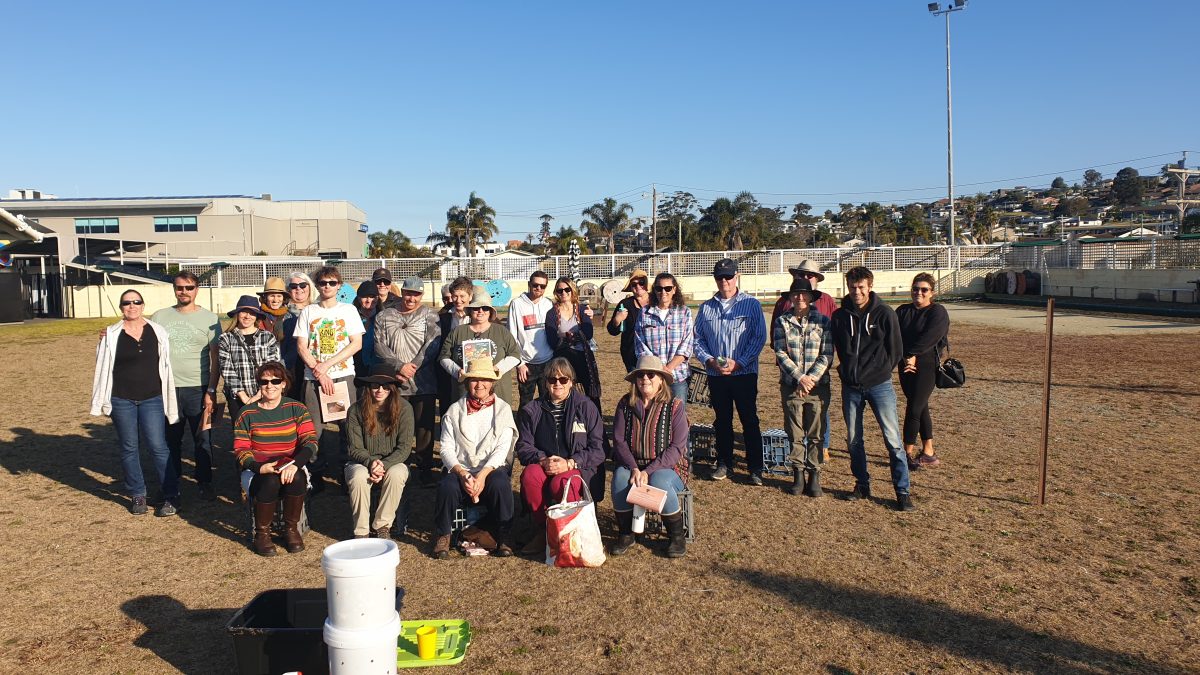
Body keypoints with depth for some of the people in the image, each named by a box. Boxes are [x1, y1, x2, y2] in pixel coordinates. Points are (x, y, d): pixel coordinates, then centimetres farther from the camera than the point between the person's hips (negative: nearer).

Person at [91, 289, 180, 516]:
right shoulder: (111, 334, 0)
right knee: (128, 448, 9)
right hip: (122, 399, 1)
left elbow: (166, 365, 7)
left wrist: (168, 401, 6)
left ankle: (171, 496, 3)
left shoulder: (157, 332, 2)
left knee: (157, 446, -5)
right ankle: (137, 495, 21)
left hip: (152, 398, -1)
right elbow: (103, 367, 10)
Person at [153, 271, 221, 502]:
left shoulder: (209, 319, 1)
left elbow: (215, 358, -1)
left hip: (198, 389, -2)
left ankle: (205, 483, 15)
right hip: (167, 388, 2)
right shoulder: (160, 317, 9)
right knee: (170, 439, 10)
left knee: (203, 439, 3)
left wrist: (211, 390, -7)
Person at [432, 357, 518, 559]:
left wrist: (483, 474, -19)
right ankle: (442, 537, -8)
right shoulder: (455, 410, 8)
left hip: (492, 469, 0)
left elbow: (502, 448, -3)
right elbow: (446, 448, 1)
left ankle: (502, 539, -15)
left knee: (500, 485, -34)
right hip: (460, 469, 1)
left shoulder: (502, 409, 7)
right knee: (447, 487, -32)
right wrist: (462, 473, -18)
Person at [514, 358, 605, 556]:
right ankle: (542, 530, -14)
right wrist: (543, 460, -16)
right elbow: (523, 446, 5)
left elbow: (598, 449, -2)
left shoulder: (586, 407, 3)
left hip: (580, 468, -3)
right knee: (529, 475, -31)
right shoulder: (531, 410, 10)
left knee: (560, 483, -35)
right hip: (543, 466, 3)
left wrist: (569, 463, -17)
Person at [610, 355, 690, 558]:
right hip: (632, 465, 2)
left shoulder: (674, 406, -6)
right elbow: (618, 440, -5)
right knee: (620, 477, -30)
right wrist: (634, 469, -22)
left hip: (668, 468, -2)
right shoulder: (625, 404, 2)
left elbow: (677, 447, -13)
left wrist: (649, 471, -23)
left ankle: (677, 536, -9)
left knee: (659, 481, -35)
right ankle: (625, 534, -10)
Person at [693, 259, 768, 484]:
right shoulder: (706, 307, 10)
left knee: (750, 421, -1)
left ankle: (756, 468, 6)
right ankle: (724, 463, 23)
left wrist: (738, 362, -14)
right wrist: (709, 360, -8)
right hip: (716, 375, 3)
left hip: (744, 373, -3)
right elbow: (698, 339, 10)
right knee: (722, 421, 11)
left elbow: (759, 337, -5)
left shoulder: (751, 305, 0)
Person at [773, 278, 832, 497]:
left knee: (816, 434, 3)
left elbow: (827, 355, -2)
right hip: (791, 386, 0)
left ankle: (814, 475, 12)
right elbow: (781, 354, -3)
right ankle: (798, 474, 16)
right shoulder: (782, 322, 4)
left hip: (818, 385, 0)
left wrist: (812, 378, -13)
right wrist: (800, 377, -13)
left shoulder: (823, 321, 3)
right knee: (795, 434, 5)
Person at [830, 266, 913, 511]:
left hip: (879, 385, -3)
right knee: (853, 439, 10)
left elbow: (895, 351, -1)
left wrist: (878, 372, -2)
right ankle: (862, 484, 24)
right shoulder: (840, 316, 3)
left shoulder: (884, 314, -5)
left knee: (892, 438, -3)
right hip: (850, 387, 3)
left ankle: (902, 490, 5)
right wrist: (847, 372, 6)